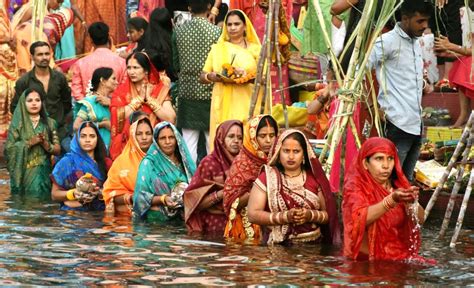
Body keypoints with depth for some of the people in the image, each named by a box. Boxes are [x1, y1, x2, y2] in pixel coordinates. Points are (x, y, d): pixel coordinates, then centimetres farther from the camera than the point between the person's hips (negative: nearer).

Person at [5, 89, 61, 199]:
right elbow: (8, 149, -5)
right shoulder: (17, 124, 1)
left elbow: (58, 150, 6)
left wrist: (46, 144, -13)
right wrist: (29, 143, -15)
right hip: (23, 174, -2)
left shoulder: (49, 123, 7)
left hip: (44, 173, 2)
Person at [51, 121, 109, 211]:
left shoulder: (105, 163, 11)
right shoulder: (67, 162, 5)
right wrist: (74, 193, -10)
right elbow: (54, 194, 6)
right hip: (72, 213, -2)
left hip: (98, 214, 2)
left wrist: (102, 194, -7)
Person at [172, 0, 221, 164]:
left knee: (189, 140, 4)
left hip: (187, 91, 2)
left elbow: (175, 64, 6)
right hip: (210, 92, -2)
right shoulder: (216, 32, -10)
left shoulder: (179, 32, -1)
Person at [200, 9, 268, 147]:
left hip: (246, 105, -1)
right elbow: (202, 76, 14)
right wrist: (212, 76, -8)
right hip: (223, 104, 1)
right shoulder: (217, 48, 15)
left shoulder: (255, 49, 9)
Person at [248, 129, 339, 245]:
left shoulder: (314, 179, 8)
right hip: (278, 246, -1)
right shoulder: (267, 178, 3)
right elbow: (253, 215, -3)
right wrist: (285, 216, -12)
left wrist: (311, 215, -9)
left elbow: (329, 215, 10)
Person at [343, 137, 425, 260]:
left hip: (400, 257, 4)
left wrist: (412, 202, -24)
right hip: (366, 260, -4)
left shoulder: (398, 184, 9)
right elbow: (360, 218, -23)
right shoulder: (355, 186, -4)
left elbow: (420, 219, -3)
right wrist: (392, 200, -34)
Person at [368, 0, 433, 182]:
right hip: (397, 124, -8)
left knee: (406, 181, 11)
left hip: (415, 124, 8)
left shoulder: (416, 43, 16)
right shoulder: (388, 41, -9)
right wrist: (375, 106, -13)